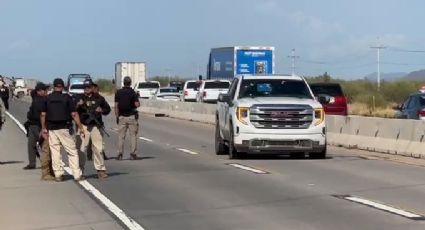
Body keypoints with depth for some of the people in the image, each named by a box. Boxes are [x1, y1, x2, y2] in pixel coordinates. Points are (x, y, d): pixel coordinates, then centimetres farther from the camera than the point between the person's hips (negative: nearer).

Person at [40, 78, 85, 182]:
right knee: (72, 151, 2)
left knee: (55, 152, 8)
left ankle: (58, 174, 7)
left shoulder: (47, 98, 4)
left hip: (52, 129, 3)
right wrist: (80, 127, -4)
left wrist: (43, 128, 13)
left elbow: (43, 115, 5)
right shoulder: (67, 97, -5)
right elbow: (74, 114, -9)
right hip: (65, 128, -3)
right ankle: (77, 174, -1)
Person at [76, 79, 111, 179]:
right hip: (83, 126, -1)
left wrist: (102, 110, -3)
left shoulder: (99, 98, 11)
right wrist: (78, 105, -17)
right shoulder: (79, 98, 6)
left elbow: (108, 109, 18)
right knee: (81, 149, -3)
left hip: (96, 126, 1)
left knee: (98, 149, 3)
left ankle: (100, 170, 10)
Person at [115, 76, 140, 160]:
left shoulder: (118, 92, 2)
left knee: (121, 136, 4)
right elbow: (137, 104, -12)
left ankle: (120, 154, 1)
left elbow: (116, 105, -1)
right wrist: (138, 102, 10)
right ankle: (133, 153, 0)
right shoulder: (133, 92, -7)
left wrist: (117, 116, 5)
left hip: (122, 116, 2)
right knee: (133, 135, 4)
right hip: (132, 116, -2)